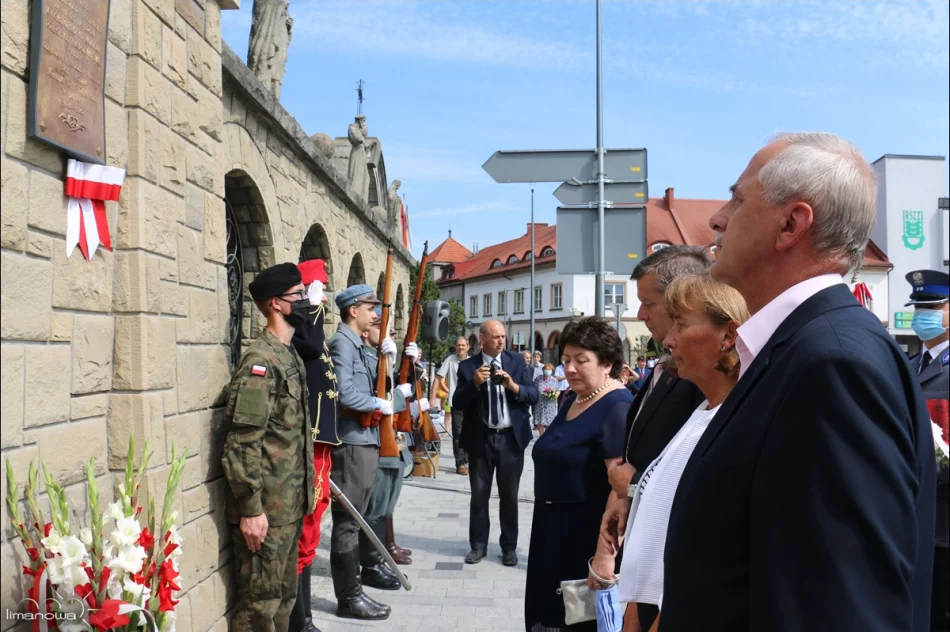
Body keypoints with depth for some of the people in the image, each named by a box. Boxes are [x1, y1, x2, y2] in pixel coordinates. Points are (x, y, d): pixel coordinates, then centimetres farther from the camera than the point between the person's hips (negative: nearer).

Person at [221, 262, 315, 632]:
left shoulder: (291, 356, 13)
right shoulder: (260, 360, -17)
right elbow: (242, 442, -22)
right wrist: (250, 508, -22)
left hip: (291, 505, 9)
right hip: (266, 508, -9)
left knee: (284, 596, 19)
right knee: (260, 602, 2)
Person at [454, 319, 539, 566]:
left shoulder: (517, 361, 3)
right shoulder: (467, 366, -1)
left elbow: (534, 395, -3)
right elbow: (456, 404, -5)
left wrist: (513, 386, -20)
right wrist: (474, 383, -20)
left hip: (511, 438, 1)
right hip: (480, 439, 0)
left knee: (509, 496, 8)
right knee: (479, 495, 8)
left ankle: (509, 547, 19)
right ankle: (478, 545, 19)